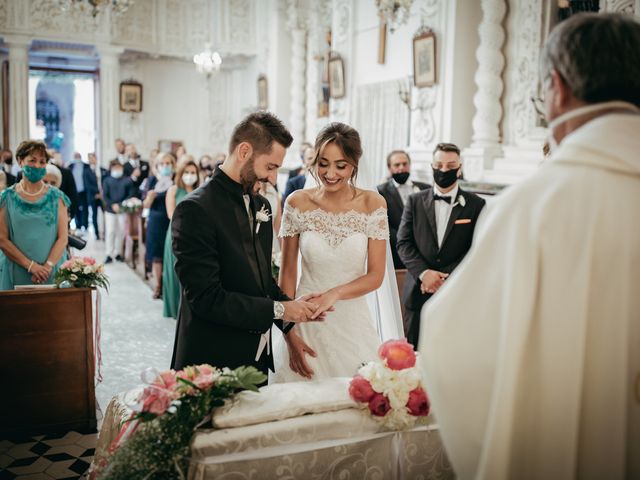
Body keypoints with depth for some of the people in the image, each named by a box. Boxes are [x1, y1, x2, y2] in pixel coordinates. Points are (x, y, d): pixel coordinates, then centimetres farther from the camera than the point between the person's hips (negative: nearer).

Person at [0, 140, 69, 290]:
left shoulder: (56, 197, 4)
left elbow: (63, 238, -1)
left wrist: (47, 266, -14)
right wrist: (30, 265, -12)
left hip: (53, 271, 1)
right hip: (17, 274, 0)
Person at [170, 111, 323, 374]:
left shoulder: (260, 205, 8)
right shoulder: (195, 209, -17)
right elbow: (206, 298, -22)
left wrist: (291, 307, -3)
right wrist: (279, 309, -16)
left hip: (258, 358, 8)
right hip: (213, 363, -7)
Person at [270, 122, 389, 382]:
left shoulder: (373, 203, -4)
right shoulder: (297, 203, -4)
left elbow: (375, 275, -3)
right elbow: (287, 273, 0)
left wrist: (334, 294, -19)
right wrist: (290, 335, -5)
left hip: (353, 323, 0)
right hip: (305, 322, 0)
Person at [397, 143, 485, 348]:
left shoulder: (476, 205, 2)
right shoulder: (415, 201, 7)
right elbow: (403, 243, 2)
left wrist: (446, 279, -12)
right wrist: (423, 273, -13)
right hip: (418, 293, 1)